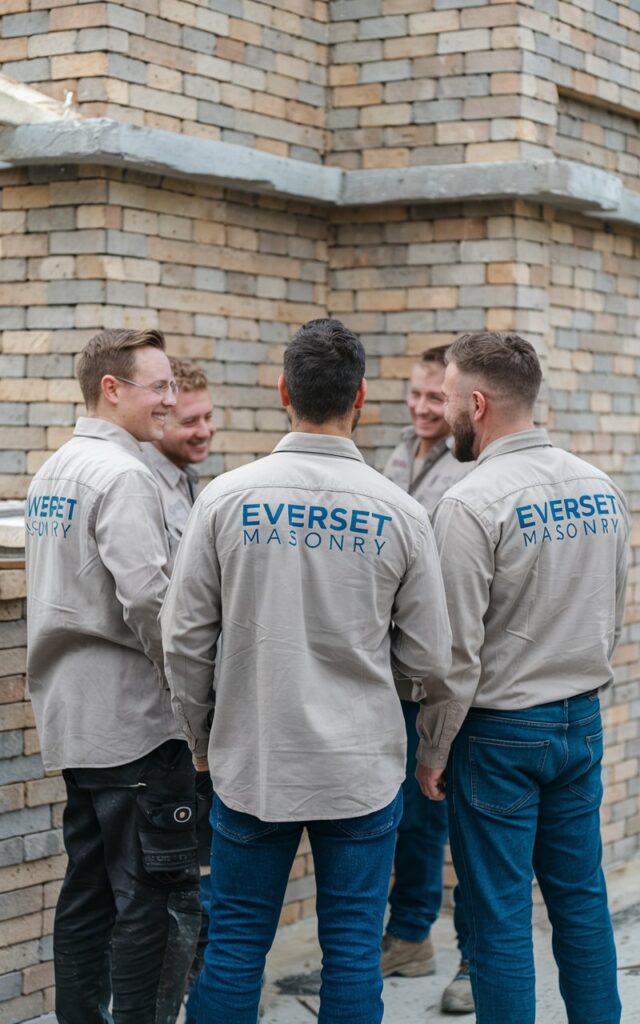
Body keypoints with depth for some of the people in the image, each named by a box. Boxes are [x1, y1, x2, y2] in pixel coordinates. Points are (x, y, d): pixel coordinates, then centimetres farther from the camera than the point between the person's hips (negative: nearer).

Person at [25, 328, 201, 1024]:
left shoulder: (52, 472, 15)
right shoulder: (121, 476, -15)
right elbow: (148, 598, -24)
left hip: (72, 717, 10)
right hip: (132, 718, -10)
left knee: (89, 888, 14)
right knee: (160, 897, -5)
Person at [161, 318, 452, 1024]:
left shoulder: (226, 498, -7)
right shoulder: (400, 514, -7)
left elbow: (184, 641, -4)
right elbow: (428, 656, -1)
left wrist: (202, 741, 11)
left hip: (251, 762, 0)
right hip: (362, 768, 0)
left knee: (236, 942, 10)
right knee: (353, 948, 9)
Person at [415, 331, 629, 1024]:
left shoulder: (472, 504, -18)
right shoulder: (600, 488, 4)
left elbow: (456, 650, -18)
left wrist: (433, 750, -7)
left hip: (500, 733, -7)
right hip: (582, 721, 7)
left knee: (499, 915, 2)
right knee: (581, 897, 14)